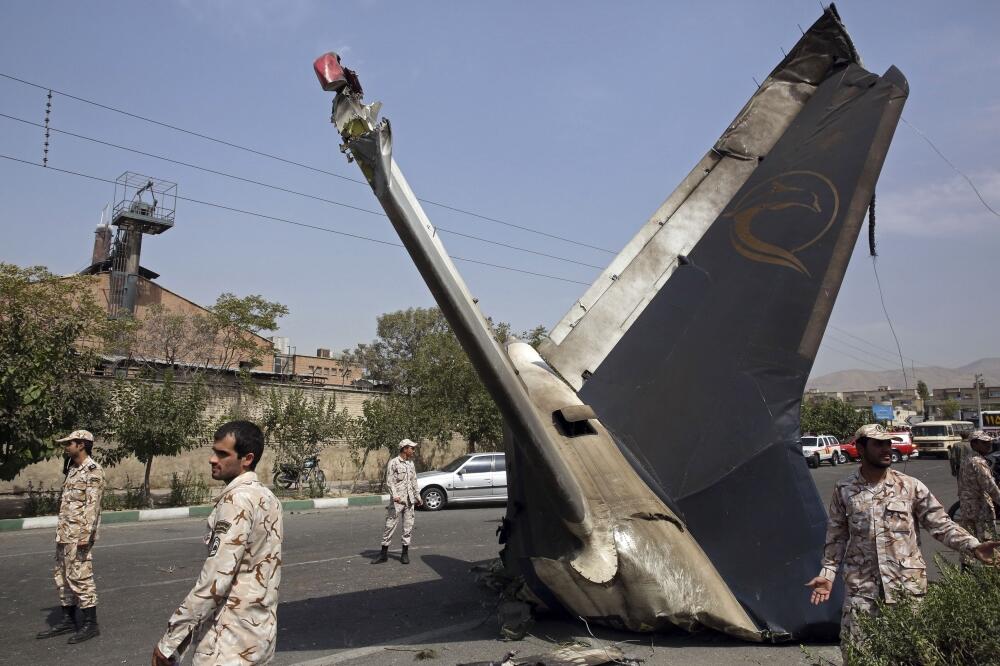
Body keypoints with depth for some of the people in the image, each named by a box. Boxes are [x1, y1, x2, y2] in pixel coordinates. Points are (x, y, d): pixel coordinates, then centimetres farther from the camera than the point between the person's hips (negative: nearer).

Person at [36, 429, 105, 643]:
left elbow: (92, 505, -20)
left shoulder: (92, 471, -14)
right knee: (63, 577, 14)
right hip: (63, 535, 10)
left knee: (80, 577, -6)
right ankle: (68, 620, 25)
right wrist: (61, 531, 18)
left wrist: (86, 535, -24)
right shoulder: (72, 469, 15)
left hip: (78, 536, -10)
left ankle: (90, 624, 2)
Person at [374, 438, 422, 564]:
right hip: (397, 501, -6)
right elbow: (389, 481, -11)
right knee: (390, 525, -3)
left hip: (409, 501, 6)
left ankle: (405, 553, 15)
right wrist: (395, 496, -22)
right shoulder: (393, 463, -6)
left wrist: (418, 497, 19)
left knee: (408, 526, 6)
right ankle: (384, 553, 6)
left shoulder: (411, 463, 14)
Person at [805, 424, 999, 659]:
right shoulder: (843, 490, 0)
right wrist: (827, 573, 1)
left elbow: (941, 524, 0)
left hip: (908, 585, 0)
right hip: (861, 588, 0)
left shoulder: (911, 486, -2)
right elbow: (837, 537, 6)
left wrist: (973, 545, -15)